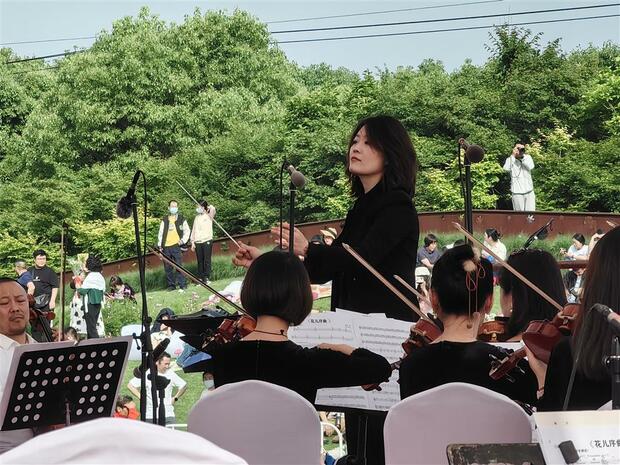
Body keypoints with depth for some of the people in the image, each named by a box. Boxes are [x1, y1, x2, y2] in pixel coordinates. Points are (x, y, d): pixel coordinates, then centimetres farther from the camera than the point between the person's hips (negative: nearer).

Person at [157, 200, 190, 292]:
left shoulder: (181, 219, 8)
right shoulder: (164, 220, 14)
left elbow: (187, 231, 10)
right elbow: (161, 232, 14)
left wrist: (183, 240, -4)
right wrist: (160, 245, 7)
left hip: (176, 246, -3)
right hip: (166, 246, 3)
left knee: (179, 265, -10)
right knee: (167, 267, 6)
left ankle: (182, 285, -6)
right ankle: (171, 285, 14)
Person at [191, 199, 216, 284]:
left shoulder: (208, 216, 3)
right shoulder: (197, 217, 17)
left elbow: (213, 209, -18)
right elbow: (193, 230, 16)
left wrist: (209, 207, 4)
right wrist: (192, 242, 10)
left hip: (207, 241, -4)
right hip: (197, 242, 4)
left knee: (207, 260, -4)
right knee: (200, 261, 4)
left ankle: (207, 278, -2)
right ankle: (200, 278, 7)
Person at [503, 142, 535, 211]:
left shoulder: (527, 157, 6)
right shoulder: (510, 160, 1)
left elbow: (531, 167, -14)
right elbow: (506, 168, -20)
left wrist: (523, 155, -16)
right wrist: (513, 155, -17)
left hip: (529, 191, 2)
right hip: (517, 192, -2)